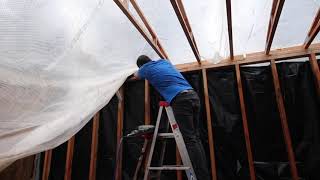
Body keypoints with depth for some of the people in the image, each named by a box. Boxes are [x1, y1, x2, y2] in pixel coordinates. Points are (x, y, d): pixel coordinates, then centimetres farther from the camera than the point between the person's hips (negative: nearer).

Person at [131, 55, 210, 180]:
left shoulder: (146, 68, 13)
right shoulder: (164, 61, 27)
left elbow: (135, 77, 37)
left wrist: (135, 74, 61)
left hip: (180, 100, -7)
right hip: (193, 96, 7)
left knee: (190, 140, -8)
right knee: (195, 138, 7)